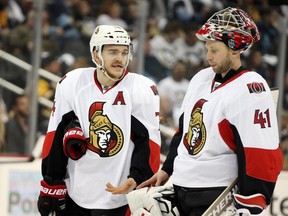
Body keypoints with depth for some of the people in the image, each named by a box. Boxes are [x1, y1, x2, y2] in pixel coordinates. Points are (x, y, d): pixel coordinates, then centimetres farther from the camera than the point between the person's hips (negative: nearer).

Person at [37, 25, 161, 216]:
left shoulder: (143, 90, -7)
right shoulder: (71, 84, -1)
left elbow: (148, 143, -6)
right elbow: (55, 138, 3)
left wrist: (138, 179, -19)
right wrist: (51, 186, 2)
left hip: (120, 197, -3)